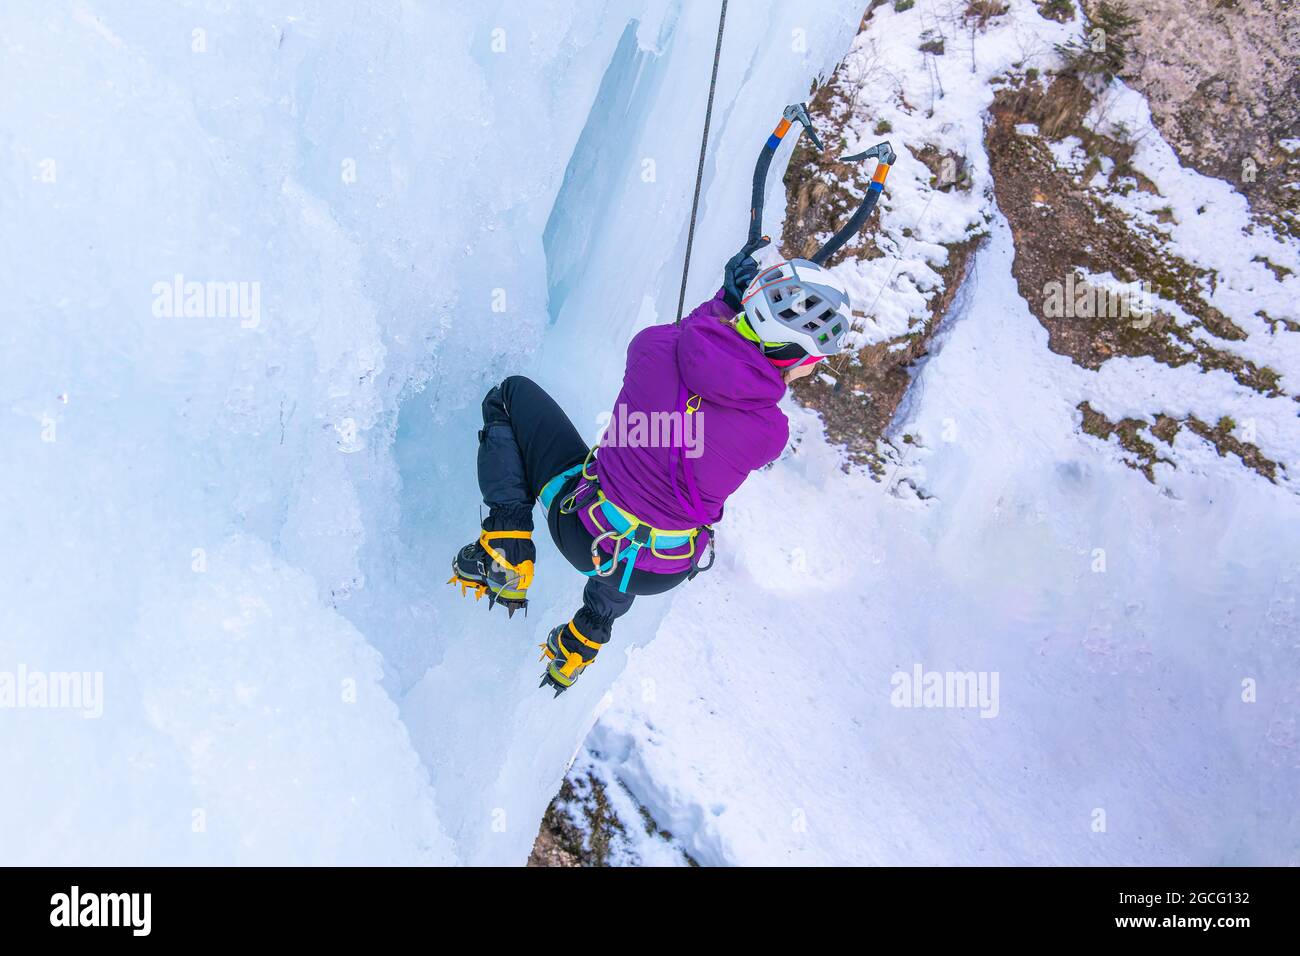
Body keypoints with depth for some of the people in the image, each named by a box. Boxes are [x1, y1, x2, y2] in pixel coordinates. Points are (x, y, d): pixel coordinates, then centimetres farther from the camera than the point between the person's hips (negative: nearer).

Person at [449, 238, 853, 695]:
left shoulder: (654, 346, -22)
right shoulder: (770, 432, -24)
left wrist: (724, 300, 10)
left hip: (580, 533, -1)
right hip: (661, 576, 1)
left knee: (512, 395, 18)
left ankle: (508, 555, 7)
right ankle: (586, 635, 52)